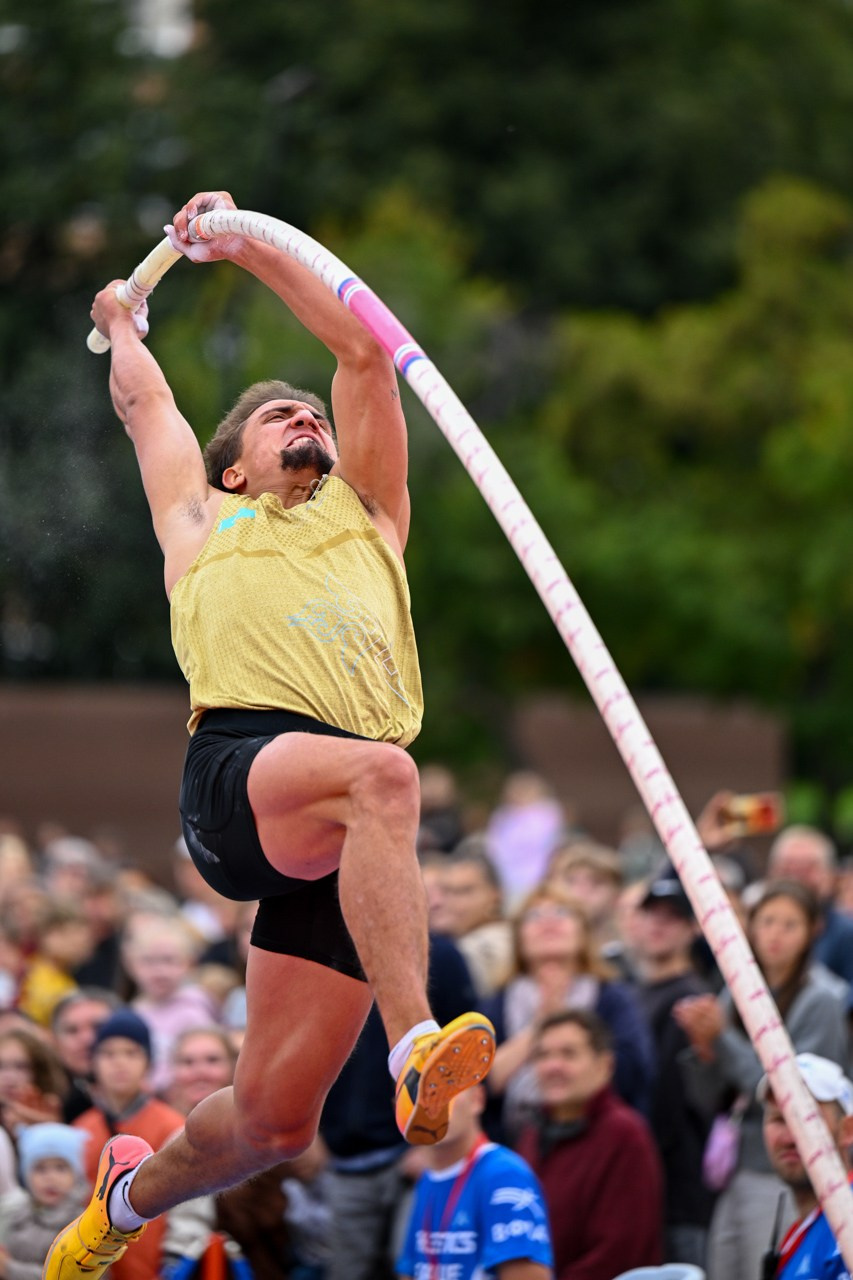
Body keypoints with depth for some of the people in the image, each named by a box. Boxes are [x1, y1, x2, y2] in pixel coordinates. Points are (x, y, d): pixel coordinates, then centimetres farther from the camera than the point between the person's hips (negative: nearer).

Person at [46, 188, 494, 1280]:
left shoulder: (366, 514, 33)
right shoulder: (205, 524, 29)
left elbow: (365, 353, 31)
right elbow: (144, 399, 43)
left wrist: (244, 246, 36)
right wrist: (123, 328, 63)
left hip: (339, 826, 3)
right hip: (237, 777, -3)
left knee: (273, 1118, -3)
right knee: (379, 773, -38)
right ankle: (415, 1045, -51)